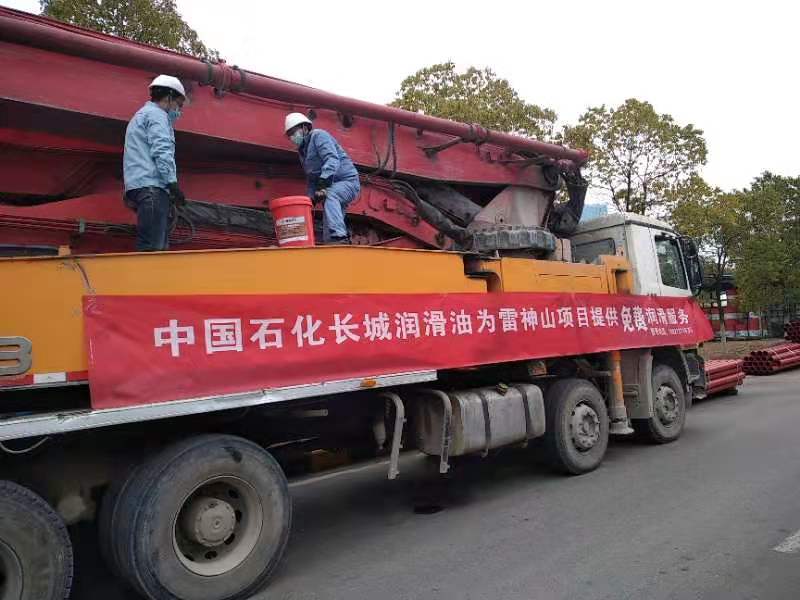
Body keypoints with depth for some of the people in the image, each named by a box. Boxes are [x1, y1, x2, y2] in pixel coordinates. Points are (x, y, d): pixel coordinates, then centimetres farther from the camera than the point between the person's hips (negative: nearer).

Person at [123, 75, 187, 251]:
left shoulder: (141, 115, 34)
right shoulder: (156, 114, 2)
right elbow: (162, 152, -13)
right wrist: (173, 184, -18)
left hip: (139, 187, 10)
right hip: (152, 186, -10)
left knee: (160, 245, 4)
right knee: (152, 249, -18)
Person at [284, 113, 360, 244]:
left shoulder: (318, 135, -6)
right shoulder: (302, 152, 21)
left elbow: (332, 159, -23)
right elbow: (311, 179, 21)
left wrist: (323, 184, -35)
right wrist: (311, 198, 4)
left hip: (347, 180, -10)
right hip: (330, 187, 10)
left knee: (330, 196, -37)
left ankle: (340, 238, -50)